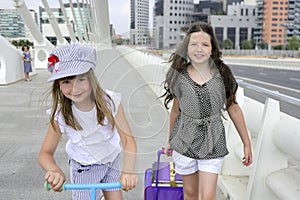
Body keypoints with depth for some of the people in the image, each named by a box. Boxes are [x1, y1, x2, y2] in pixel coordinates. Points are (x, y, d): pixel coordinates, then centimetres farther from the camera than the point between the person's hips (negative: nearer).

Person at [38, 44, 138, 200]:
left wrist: (128, 171, -44)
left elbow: (128, 139, -28)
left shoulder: (110, 101, -25)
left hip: (111, 159, 1)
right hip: (84, 167, -1)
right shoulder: (60, 114, -23)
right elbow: (46, 153, -16)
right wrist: (54, 170, -38)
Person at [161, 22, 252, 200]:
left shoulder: (222, 74, -6)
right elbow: (176, 110, 8)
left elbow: (234, 109, 1)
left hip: (212, 142, -1)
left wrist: (247, 143, 3)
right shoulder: (180, 76, -4)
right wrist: (170, 139, 17)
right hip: (185, 141, 1)